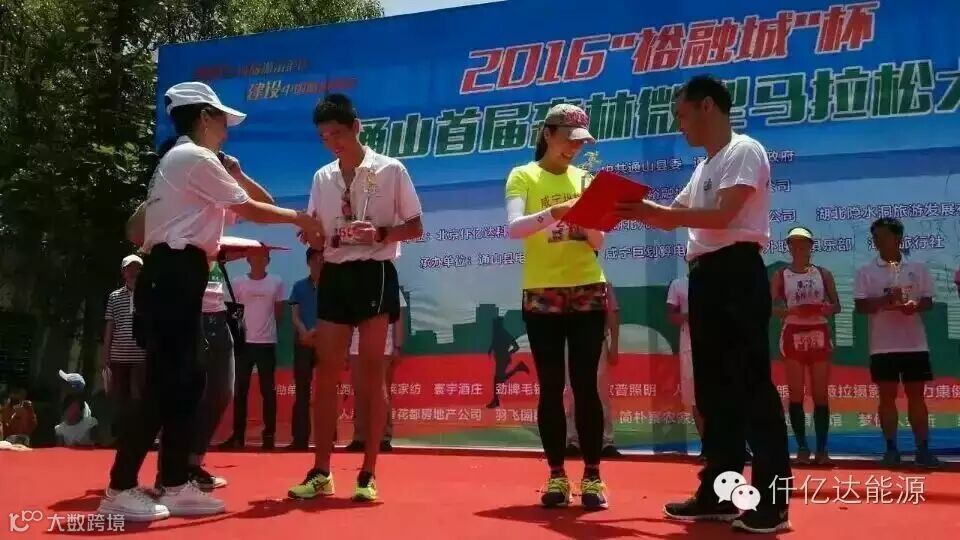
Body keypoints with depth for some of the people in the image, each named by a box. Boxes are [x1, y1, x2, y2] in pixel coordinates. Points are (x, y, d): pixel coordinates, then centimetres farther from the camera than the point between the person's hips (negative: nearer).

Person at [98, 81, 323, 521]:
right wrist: (299, 218, 8)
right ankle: (120, 490, -5)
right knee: (165, 384, -9)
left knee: (185, 381, 9)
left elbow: (135, 229, 21)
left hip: (169, 276, 10)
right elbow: (249, 210, -5)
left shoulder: (175, 160, 23)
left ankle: (175, 485, 12)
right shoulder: (197, 158, -7)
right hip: (175, 278, -10)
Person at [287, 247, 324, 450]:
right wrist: (305, 332, -15)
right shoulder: (299, 286, 12)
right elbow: (295, 316, 5)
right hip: (304, 344, 2)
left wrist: (318, 331, -16)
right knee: (302, 392, 2)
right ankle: (300, 438, 4)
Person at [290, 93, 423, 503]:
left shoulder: (390, 170, -1)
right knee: (326, 375, 3)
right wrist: (311, 235, -7)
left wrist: (381, 233, -18)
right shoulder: (322, 178, 13)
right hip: (335, 276, 5)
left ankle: (368, 474, 6)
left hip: (375, 275, -4)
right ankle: (321, 472, 10)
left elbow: (415, 227, -1)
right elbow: (317, 238, 17)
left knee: (373, 376, -1)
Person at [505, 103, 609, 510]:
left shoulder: (585, 179, 12)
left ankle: (592, 477, 5)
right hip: (542, 296, -2)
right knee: (551, 388, 1)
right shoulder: (523, 176, 2)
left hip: (588, 293, 2)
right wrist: (555, 211, -30)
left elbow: (598, 242, 7)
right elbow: (513, 228, -15)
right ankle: (556, 476, 9)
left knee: (585, 386, 0)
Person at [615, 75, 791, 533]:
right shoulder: (704, 167, 22)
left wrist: (651, 211, -17)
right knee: (714, 389, 10)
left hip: (737, 272, -9)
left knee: (752, 385, -8)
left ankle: (773, 501, -4)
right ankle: (719, 492, 16)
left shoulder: (744, 151, -6)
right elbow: (674, 217, 26)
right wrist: (632, 207, 10)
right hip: (705, 277, 9)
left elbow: (722, 216, -18)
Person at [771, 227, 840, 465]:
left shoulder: (823, 273, 9)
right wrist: (792, 310, -20)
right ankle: (802, 447, 5)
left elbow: (836, 306, 8)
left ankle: (822, 449, 1)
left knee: (820, 395, -1)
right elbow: (773, 308, -2)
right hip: (793, 336, -1)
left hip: (819, 335, 1)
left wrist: (824, 309, -13)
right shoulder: (780, 276, 4)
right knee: (796, 395, -1)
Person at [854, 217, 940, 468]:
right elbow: (860, 306, -3)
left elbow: (928, 301, 6)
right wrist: (886, 299, -20)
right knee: (887, 396, 1)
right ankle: (891, 449, 8)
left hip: (915, 343, 1)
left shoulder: (917, 268, 8)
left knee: (916, 395, 5)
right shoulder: (866, 271, 4)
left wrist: (915, 306, -17)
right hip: (883, 345, -1)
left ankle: (923, 448, 10)